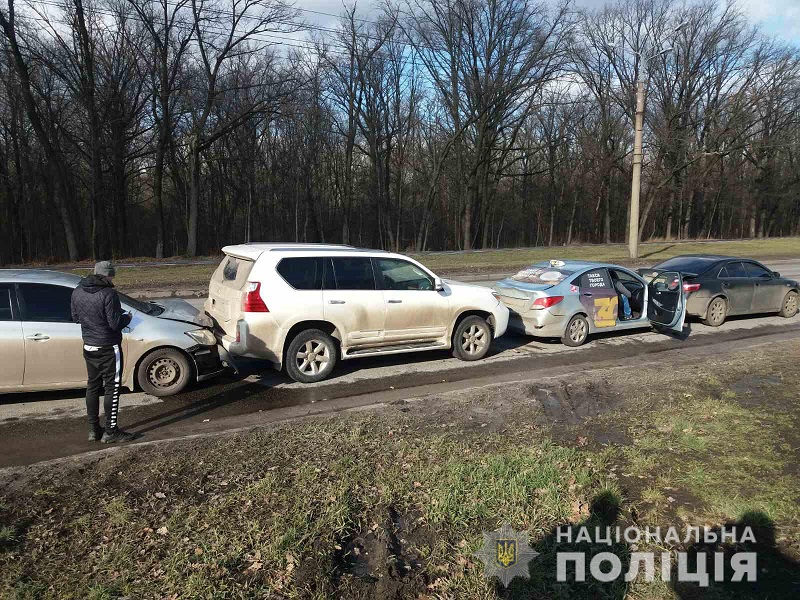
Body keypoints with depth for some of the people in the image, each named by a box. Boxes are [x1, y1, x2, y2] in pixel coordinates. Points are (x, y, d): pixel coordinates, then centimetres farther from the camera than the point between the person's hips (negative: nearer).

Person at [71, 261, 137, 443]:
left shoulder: (77, 292, 2)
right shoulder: (108, 294, -21)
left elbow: (76, 317, 12)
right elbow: (115, 323, -20)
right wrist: (127, 317, -1)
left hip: (88, 347, 8)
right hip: (108, 349, -7)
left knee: (93, 387, 16)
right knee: (112, 388, 1)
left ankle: (94, 430, 23)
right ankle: (111, 432, 6)